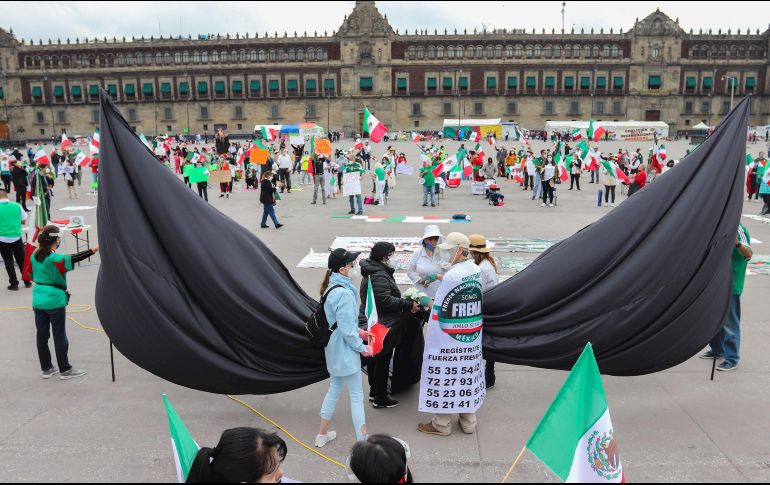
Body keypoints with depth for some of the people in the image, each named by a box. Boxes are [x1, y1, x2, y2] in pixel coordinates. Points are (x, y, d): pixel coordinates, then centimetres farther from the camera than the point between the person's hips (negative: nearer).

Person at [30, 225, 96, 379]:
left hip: (38, 300, 7)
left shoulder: (34, 255, 5)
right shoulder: (55, 258, -16)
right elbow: (74, 259, -31)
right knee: (59, 336, 1)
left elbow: (31, 275, 15)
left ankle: (46, 368, 20)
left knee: (42, 335, 11)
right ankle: (65, 370, 8)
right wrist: (93, 250, -37)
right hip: (54, 300, -7)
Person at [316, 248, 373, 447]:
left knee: (334, 389, 22)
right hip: (345, 351, -9)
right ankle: (362, 441, 10)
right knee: (357, 396, 1)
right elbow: (347, 330, -23)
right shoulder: (344, 293, -26)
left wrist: (359, 331, 14)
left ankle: (323, 434, 34)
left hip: (334, 350, 9)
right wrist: (362, 348, -11)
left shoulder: (331, 288, 4)